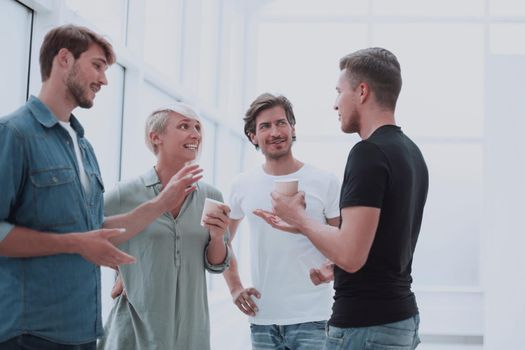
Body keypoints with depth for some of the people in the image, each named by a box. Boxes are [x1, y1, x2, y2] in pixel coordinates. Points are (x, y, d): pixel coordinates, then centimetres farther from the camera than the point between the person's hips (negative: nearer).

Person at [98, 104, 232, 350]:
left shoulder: (211, 197, 0)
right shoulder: (126, 195, -10)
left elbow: (216, 265, 6)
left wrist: (217, 236, -12)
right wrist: (119, 275, -2)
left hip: (191, 327, 3)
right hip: (138, 327, -3)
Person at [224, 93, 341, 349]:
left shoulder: (325, 182, -4)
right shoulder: (242, 186, 4)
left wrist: (332, 270, -20)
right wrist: (234, 287, 8)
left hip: (312, 318, -3)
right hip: (262, 318, 3)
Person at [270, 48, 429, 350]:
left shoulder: (368, 152, -18)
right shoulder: (412, 152, 10)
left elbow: (351, 255, -23)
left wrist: (298, 216, -8)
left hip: (367, 326, -9)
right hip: (402, 318, 9)